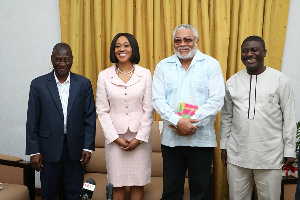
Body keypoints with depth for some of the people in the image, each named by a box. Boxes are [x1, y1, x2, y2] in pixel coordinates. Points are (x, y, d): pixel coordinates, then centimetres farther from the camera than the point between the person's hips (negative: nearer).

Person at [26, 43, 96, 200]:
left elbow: (90, 118, 1)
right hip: (49, 148, 0)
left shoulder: (84, 84, 2)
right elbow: (32, 121, -1)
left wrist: (88, 147, -4)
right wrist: (34, 151, -4)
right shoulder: (38, 84, -1)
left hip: (75, 149, 1)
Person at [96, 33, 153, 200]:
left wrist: (140, 138, -7)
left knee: (138, 182, 8)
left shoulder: (145, 74, 0)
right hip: (115, 137, 0)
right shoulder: (104, 76, 0)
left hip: (139, 137, 0)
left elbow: (149, 109, -1)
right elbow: (102, 111, 0)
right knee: (117, 184, 7)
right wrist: (115, 137, -7)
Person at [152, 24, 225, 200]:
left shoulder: (211, 64, 1)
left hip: (202, 139, -1)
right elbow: (158, 99, -2)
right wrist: (178, 121, -16)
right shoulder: (163, 66, 7)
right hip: (171, 139, 2)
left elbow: (216, 100, -7)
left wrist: (192, 122, -15)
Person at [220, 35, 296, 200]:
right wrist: (223, 145, 11)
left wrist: (289, 150, -3)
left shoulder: (280, 80, -3)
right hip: (237, 154, 3)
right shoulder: (232, 82, 6)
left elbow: (289, 118, -2)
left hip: (270, 155, -2)